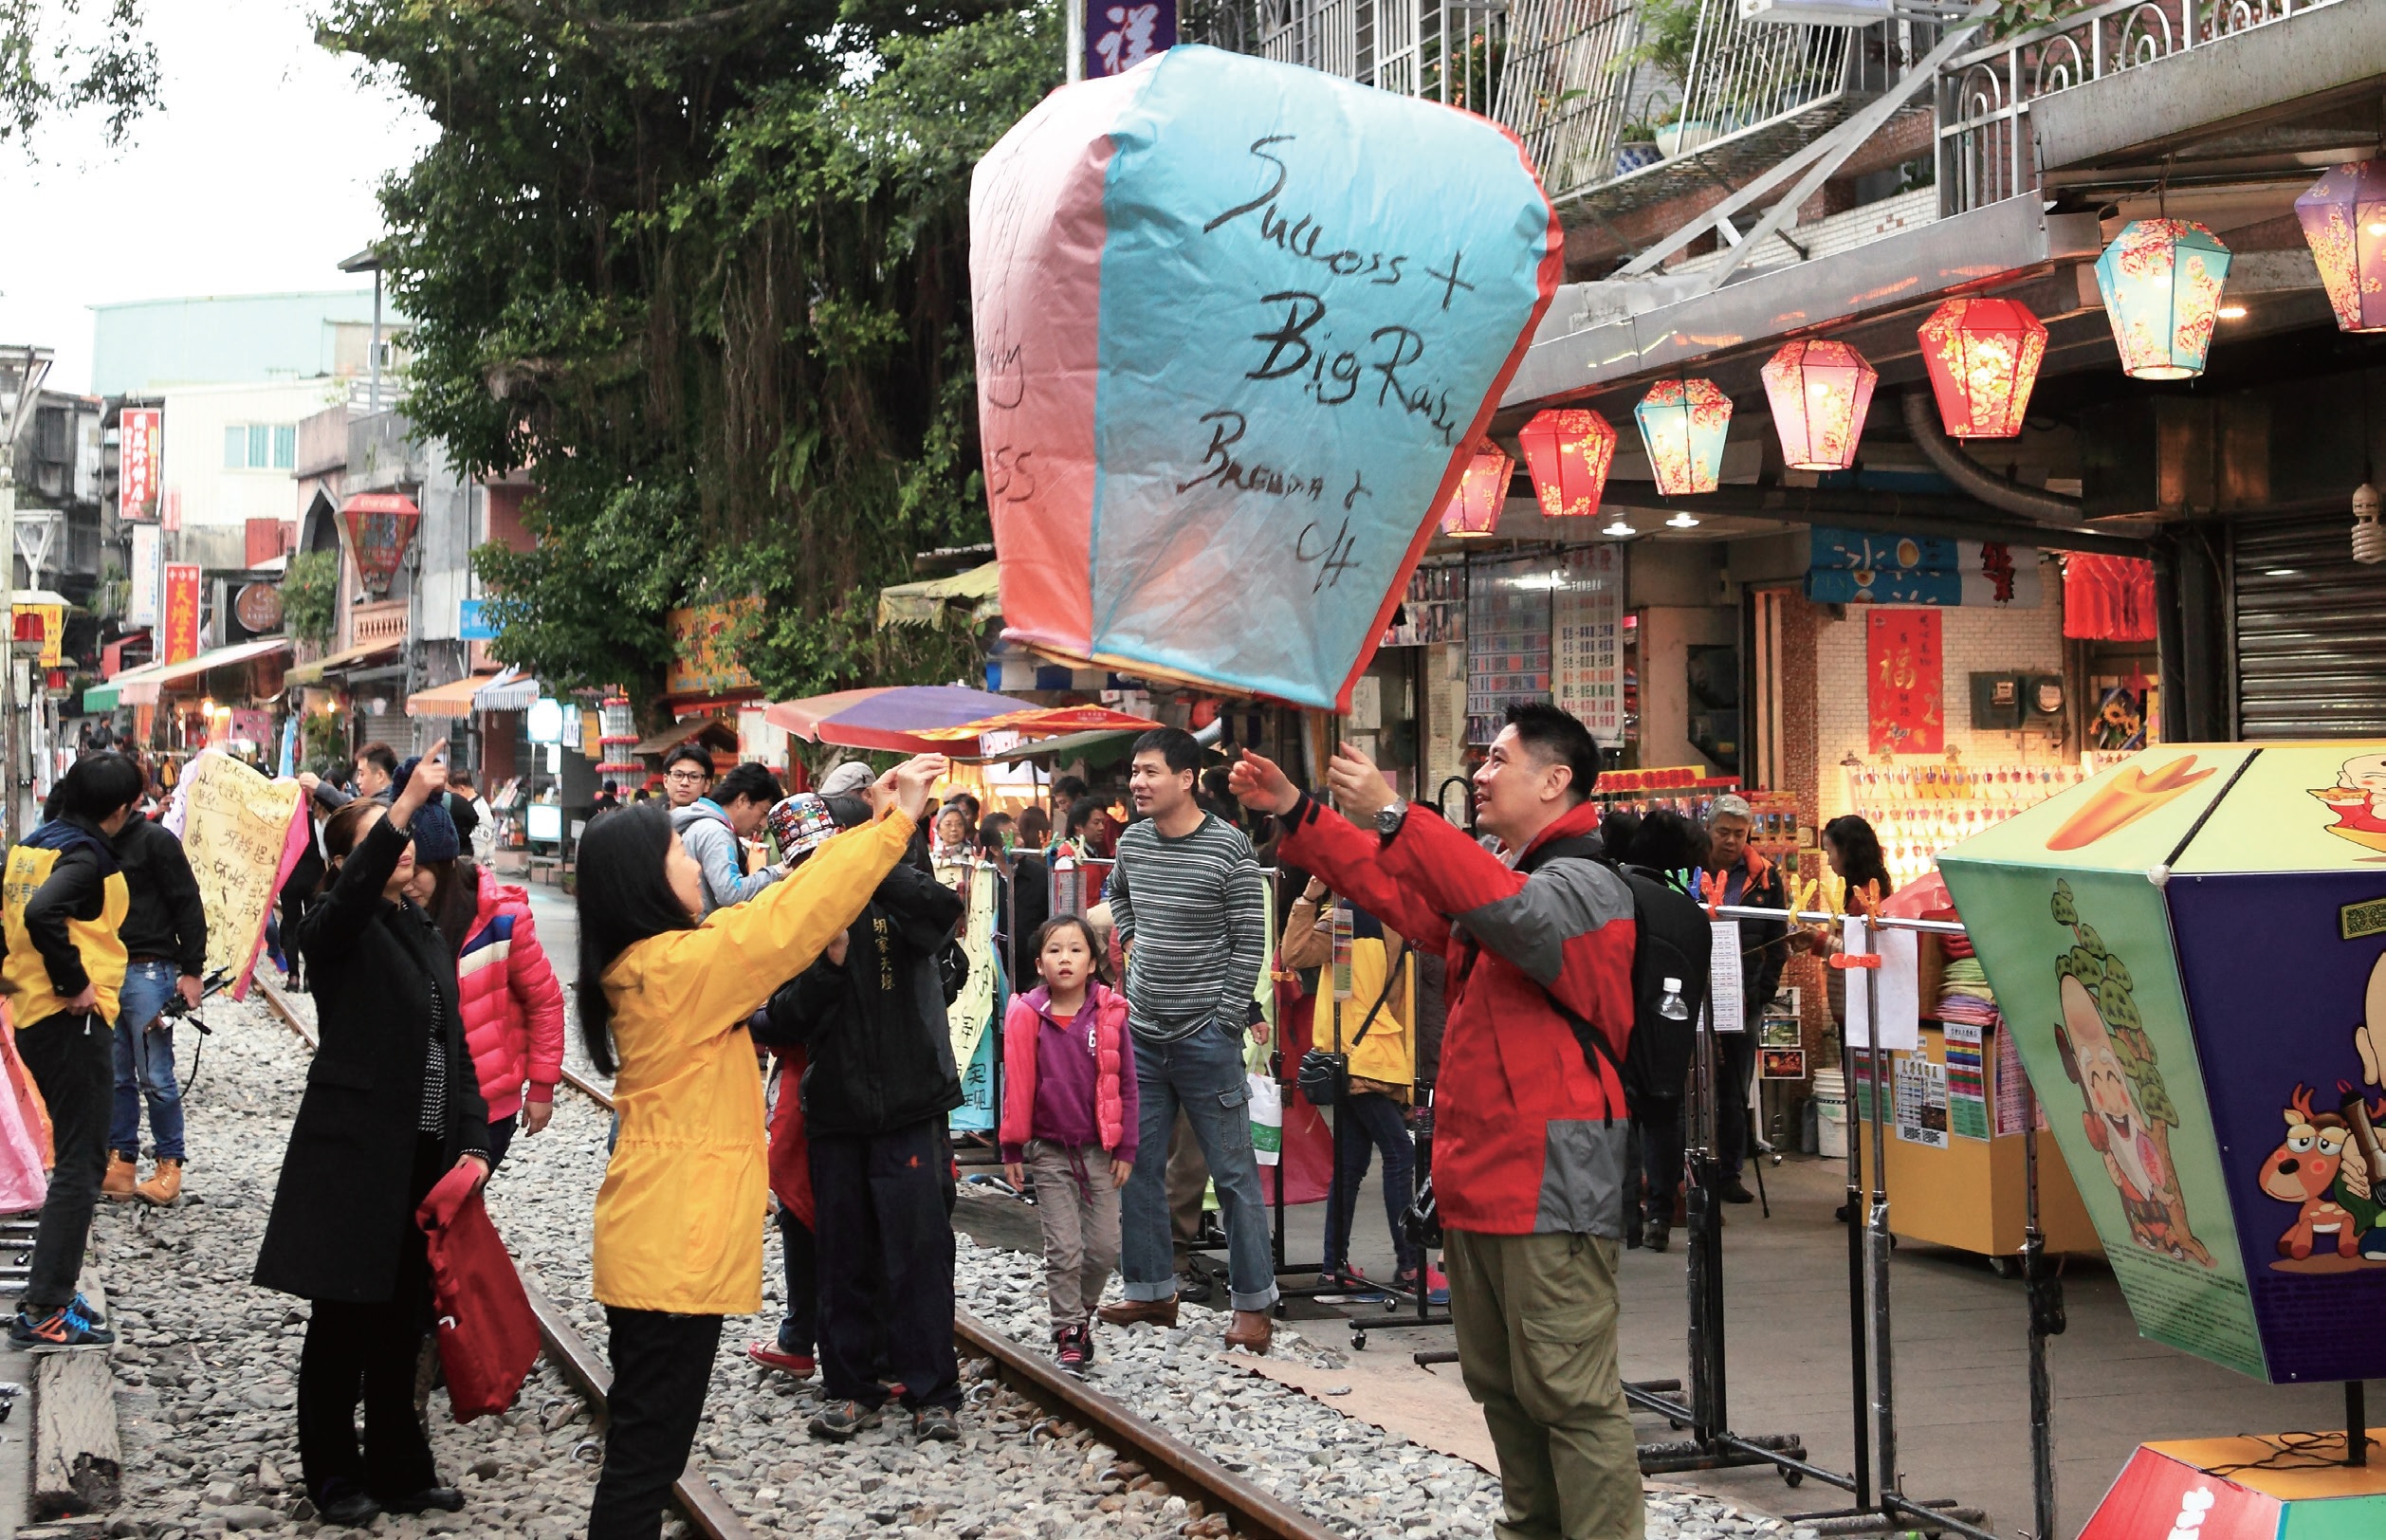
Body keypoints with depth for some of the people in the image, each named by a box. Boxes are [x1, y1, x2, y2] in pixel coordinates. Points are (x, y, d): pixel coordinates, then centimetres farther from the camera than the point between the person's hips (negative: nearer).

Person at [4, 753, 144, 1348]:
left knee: (77, 1158, 18)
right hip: (72, 1022, -9)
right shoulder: (87, 854, -16)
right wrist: (75, 984, -22)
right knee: (80, 1165, -4)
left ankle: (52, 1289, 21)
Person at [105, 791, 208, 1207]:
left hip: (147, 972, -5)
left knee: (155, 1077, -3)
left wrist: (192, 971, -10)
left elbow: (188, 905, -6)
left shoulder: (155, 840, -5)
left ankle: (169, 1165, 7)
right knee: (114, 1076, 8)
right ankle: (121, 1162, 16)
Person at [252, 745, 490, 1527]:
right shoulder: (334, 929, -6)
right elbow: (356, 889, -31)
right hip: (352, 1158, -6)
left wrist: (472, 1144, 3)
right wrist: (407, 801, -42)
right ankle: (334, 1475, 16)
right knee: (342, 1322, 4)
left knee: (401, 1322, 13)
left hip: (425, 1160, 6)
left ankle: (399, 1470, 22)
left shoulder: (428, 939, 14)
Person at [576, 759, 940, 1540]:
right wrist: (897, 822, -15)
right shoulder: (676, 967, -19)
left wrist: (872, 826, 9)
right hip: (676, 1249, -10)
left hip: (654, 1243, 10)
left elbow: (770, 916, 12)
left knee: (643, 1446, 16)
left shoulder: (643, 963, 8)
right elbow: (787, 923, -20)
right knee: (647, 1455, -3)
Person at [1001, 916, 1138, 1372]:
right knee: (1064, 1250, -2)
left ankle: (1082, 1311, 30)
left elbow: (1125, 1084, 2)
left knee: (1105, 1245, 6)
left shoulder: (1109, 1013, -4)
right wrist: (1012, 1149, 0)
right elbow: (1016, 1085, -1)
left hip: (1100, 1150, 2)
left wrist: (1125, 1148, 1)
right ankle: (1068, 1334, 11)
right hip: (1049, 1151, -2)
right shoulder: (1027, 1015, -7)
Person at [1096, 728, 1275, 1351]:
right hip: (1142, 1035, 6)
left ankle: (1253, 1303, 8)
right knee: (1136, 1165, 11)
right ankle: (1151, 1291, 23)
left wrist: (1225, 1023, -13)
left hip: (1205, 1039, -6)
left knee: (1233, 1173, 0)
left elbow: (1250, 943, -11)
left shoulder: (1228, 848, -12)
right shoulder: (1132, 841, 6)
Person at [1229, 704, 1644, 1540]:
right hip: (1477, 1179, 10)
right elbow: (1393, 889, 20)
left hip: (1550, 1185, -10)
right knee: (1499, 1385, 18)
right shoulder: (1492, 875, 18)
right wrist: (1294, 814, 12)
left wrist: (1392, 817, -38)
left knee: (1570, 1395, -9)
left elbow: (1511, 909, -33)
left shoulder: (1584, 885, -12)